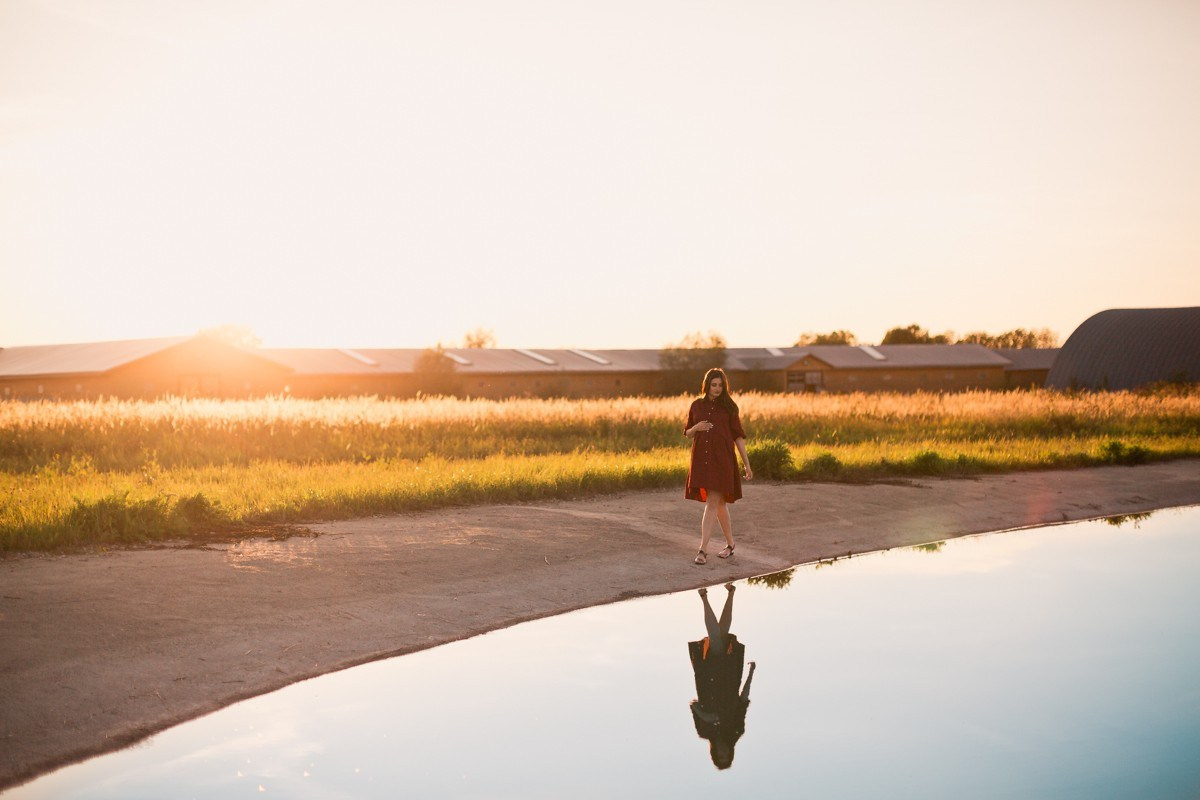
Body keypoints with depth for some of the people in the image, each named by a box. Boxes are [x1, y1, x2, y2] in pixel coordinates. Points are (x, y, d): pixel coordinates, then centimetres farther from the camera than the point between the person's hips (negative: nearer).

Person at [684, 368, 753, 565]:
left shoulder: (728, 407, 1)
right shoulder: (696, 405, 8)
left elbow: (738, 436, 1)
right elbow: (688, 434, 14)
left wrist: (747, 464, -1)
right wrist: (696, 427, -10)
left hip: (722, 459, -3)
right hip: (701, 459, 3)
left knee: (712, 503, -12)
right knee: (719, 503, 12)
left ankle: (703, 549, -13)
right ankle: (730, 544, 26)